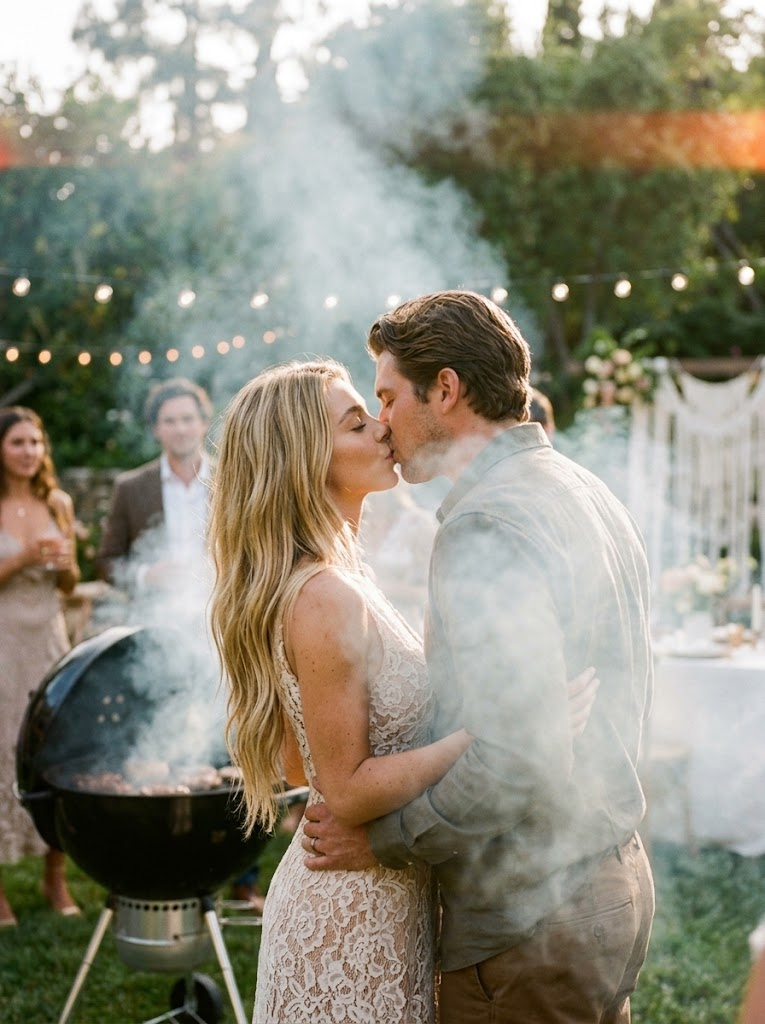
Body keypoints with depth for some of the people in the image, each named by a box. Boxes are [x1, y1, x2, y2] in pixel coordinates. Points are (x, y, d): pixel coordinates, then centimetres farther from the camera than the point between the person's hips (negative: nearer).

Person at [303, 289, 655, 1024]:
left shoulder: (485, 523, -22)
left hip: (526, 922, -9)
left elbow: (514, 759, -30)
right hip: (611, 884, 9)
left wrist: (383, 838, -15)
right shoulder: (587, 492, 9)